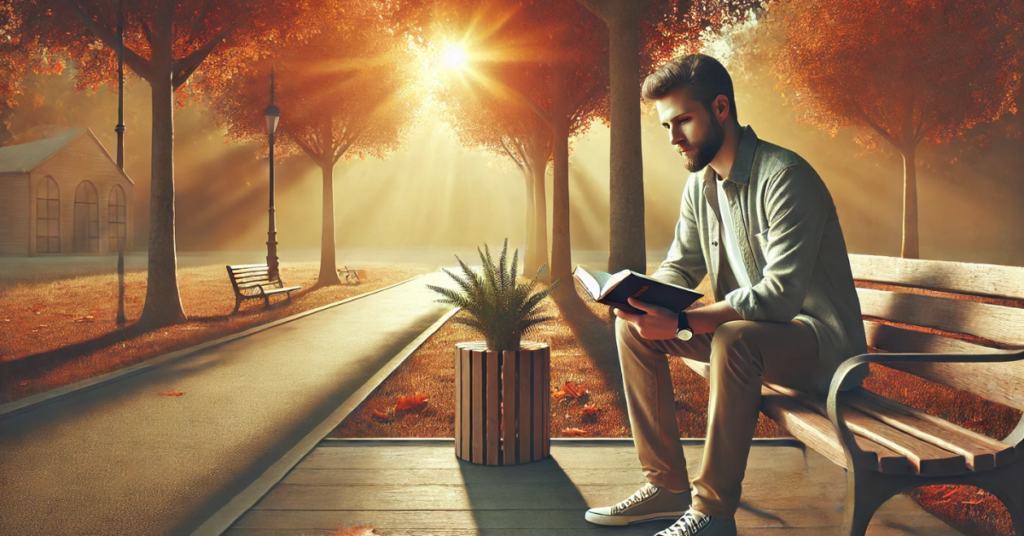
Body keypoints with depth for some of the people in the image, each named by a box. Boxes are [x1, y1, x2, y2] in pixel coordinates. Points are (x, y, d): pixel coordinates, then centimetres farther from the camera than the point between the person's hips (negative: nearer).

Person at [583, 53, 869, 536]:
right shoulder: (700, 184, 5)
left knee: (734, 339, -39)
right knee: (633, 328, -4)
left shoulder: (784, 176, -22)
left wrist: (681, 324, -34)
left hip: (822, 343, -8)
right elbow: (680, 267, 11)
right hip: (747, 327, 8)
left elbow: (780, 295, -30)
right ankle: (667, 485, 0)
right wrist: (641, 296, -13)